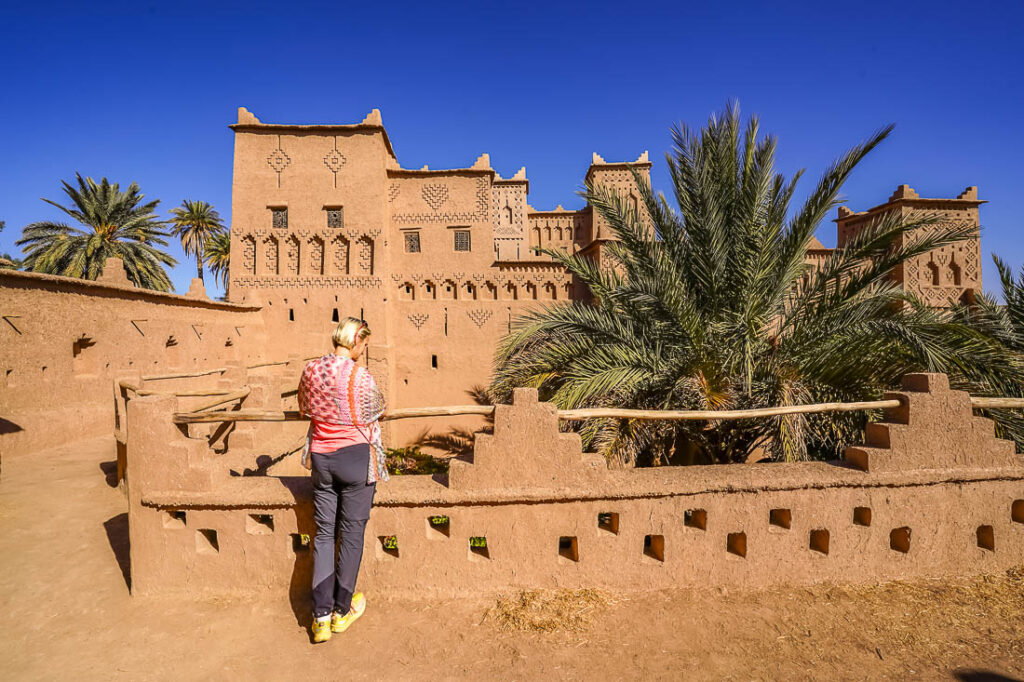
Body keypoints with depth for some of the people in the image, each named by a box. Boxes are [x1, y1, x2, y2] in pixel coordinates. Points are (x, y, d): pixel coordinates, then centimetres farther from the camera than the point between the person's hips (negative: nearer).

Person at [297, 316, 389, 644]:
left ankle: (321, 617, 18)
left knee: (324, 534, 14)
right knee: (352, 534, 10)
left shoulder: (310, 370, -1)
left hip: (321, 457, 5)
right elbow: (375, 413, -4)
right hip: (355, 456, -5)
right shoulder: (360, 376, -18)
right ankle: (342, 610, 24)